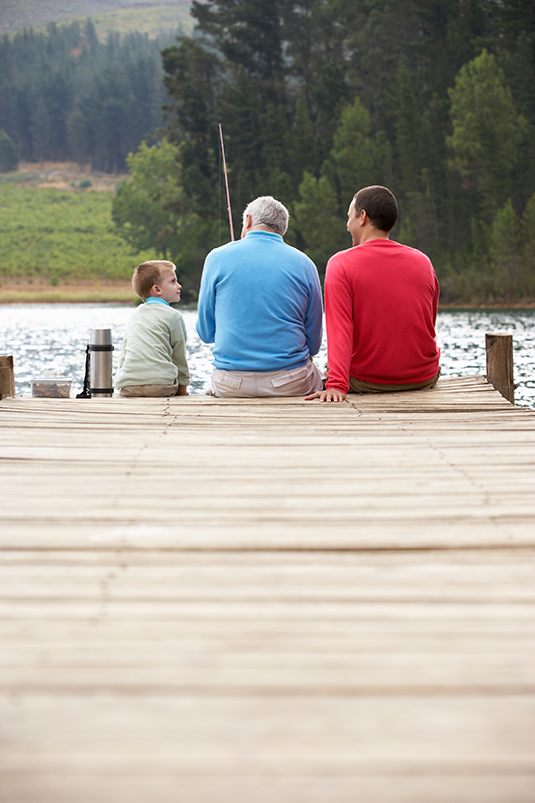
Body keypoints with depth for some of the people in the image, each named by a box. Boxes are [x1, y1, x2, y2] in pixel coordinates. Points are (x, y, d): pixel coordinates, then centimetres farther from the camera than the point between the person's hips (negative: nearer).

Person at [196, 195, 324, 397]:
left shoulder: (218, 257, 1)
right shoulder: (304, 263, 3)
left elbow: (206, 333, 8)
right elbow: (313, 343, 7)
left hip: (230, 387, 0)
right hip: (292, 385, 0)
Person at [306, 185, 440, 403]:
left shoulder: (340, 264, -10)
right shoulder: (423, 262, 3)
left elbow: (339, 329, -22)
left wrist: (336, 385, -29)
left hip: (367, 382, -3)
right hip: (424, 380, 4)